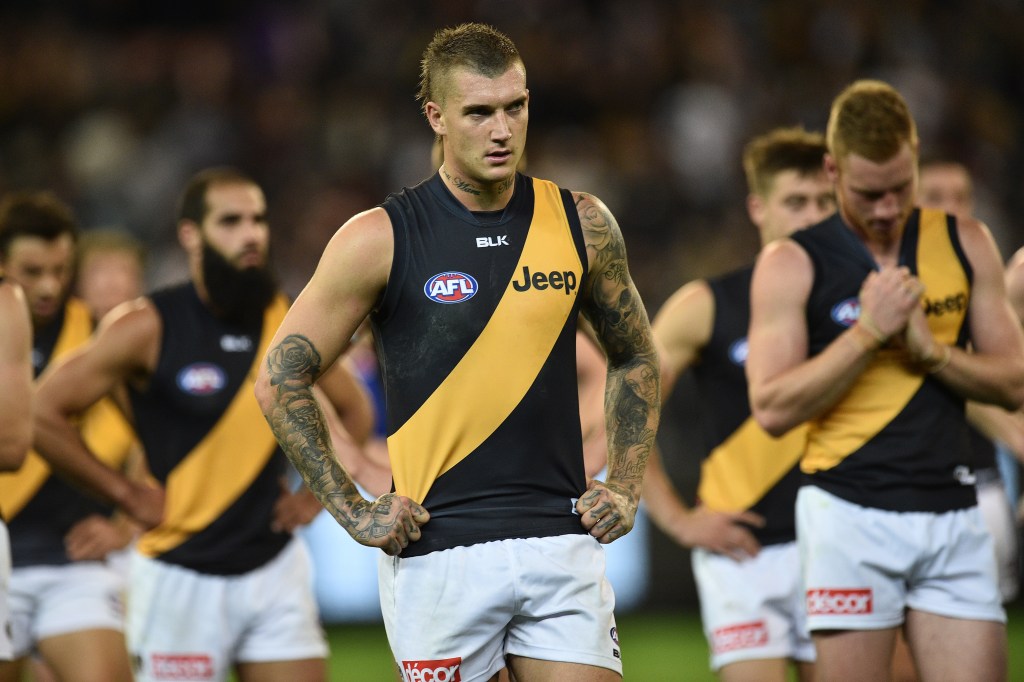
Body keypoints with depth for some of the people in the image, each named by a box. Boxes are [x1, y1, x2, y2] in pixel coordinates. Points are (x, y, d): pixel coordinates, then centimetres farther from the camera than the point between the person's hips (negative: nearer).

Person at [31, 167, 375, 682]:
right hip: (181, 576, -4)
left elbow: (354, 411, 21)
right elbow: (41, 412, -10)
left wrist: (316, 493, 8)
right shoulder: (148, 327, -9)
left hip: (274, 567, 4)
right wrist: (127, 495, -9)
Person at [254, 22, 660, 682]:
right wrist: (353, 510, -3)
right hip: (438, 552, -2)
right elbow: (281, 380, 1)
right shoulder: (380, 239, -4)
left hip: (562, 546, 3)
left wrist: (625, 487, 10)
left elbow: (635, 360, 21)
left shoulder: (582, 225, 6)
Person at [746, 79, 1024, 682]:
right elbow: (773, 408, -8)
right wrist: (868, 333, -15)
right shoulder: (792, 264, 0)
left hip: (953, 516, 3)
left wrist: (929, 349, -7)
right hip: (851, 516, -3)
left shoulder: (967, 244, 10)